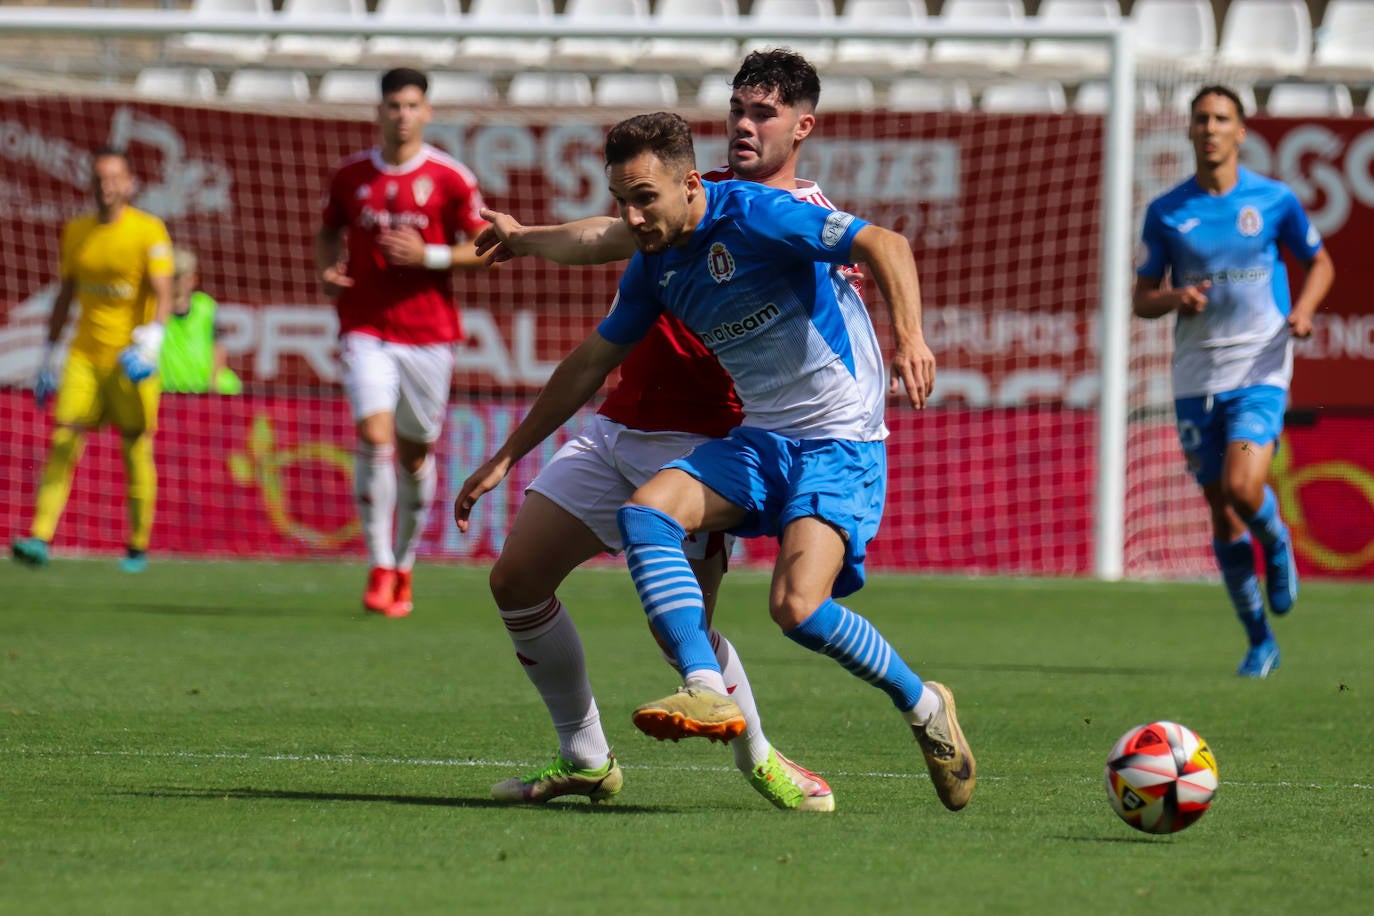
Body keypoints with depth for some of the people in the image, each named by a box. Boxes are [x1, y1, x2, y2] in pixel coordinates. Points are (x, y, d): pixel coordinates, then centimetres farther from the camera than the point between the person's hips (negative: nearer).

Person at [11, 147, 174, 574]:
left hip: (131, 358, -3)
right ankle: (40, 539, -15)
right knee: (63, 442, -9)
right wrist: (47, 354, 17)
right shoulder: (75, 233, 11)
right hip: (84, 356, 3)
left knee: (137, 451, 1)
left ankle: (138, 549, 12)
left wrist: (152, 336, -27)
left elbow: (163, 294, -11)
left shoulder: (150, 231, -4)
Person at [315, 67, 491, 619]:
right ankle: (379, 568, -13)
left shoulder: (451, 179, -1)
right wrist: (327, 270, 0)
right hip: (365, 329, 0)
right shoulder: (350, 175, 6)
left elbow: (484, 251, 1)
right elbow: (328, 232, 21)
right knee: (375, 435, -18)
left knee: (416, 451, 7)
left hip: (428, 333, 0)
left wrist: (429, 255, -15)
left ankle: (403, 568, 25)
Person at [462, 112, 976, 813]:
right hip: (757, 440, 7)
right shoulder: (654, 266, 7)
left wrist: (909, 336, -37)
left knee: (798, 607, -25)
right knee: (645, 511, -20)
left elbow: (885, 246, -20)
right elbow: (591, 364, 19)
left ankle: (924, 707, 1)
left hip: (840, 443, -7)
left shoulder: (753, 216, -16)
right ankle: (708, 694, -30)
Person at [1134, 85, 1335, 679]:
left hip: (1260, 369, -2)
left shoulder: (1273, 201, -1)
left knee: (1243, 487, -23)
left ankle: (1277, 543, 13)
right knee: (1222, 515, 4)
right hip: (1196, 377, 2)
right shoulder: (1166, 213, 2)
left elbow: (1319, 262, 12)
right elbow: (1142, 299, 8)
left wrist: (1303, 310, -8)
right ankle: (1259, 642, 17)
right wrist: (1175, 300, -15)